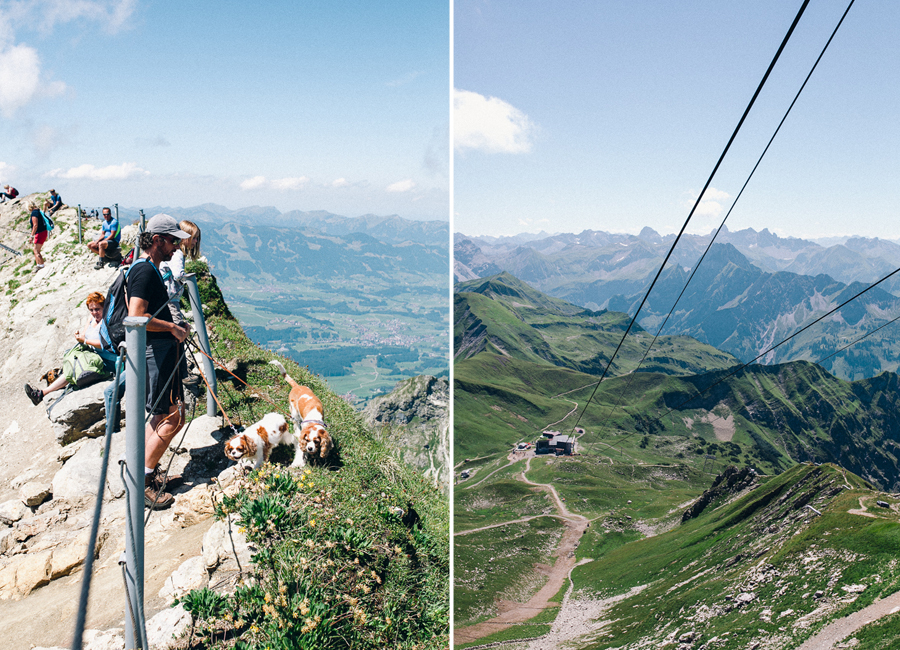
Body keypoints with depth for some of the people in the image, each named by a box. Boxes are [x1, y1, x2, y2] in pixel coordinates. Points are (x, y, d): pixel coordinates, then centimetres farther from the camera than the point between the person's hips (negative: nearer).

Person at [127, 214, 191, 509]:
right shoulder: (145, 270, -15)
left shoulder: (149, 269, 18)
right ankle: (142, 482, -1)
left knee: (161, 416, 17)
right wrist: (173, 328, -16)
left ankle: (147, 473, 25)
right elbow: (136, 316, -26)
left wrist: (176, 326, 17)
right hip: (157, 351, -11)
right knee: (173, 418, -8)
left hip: (162, 350, 11)